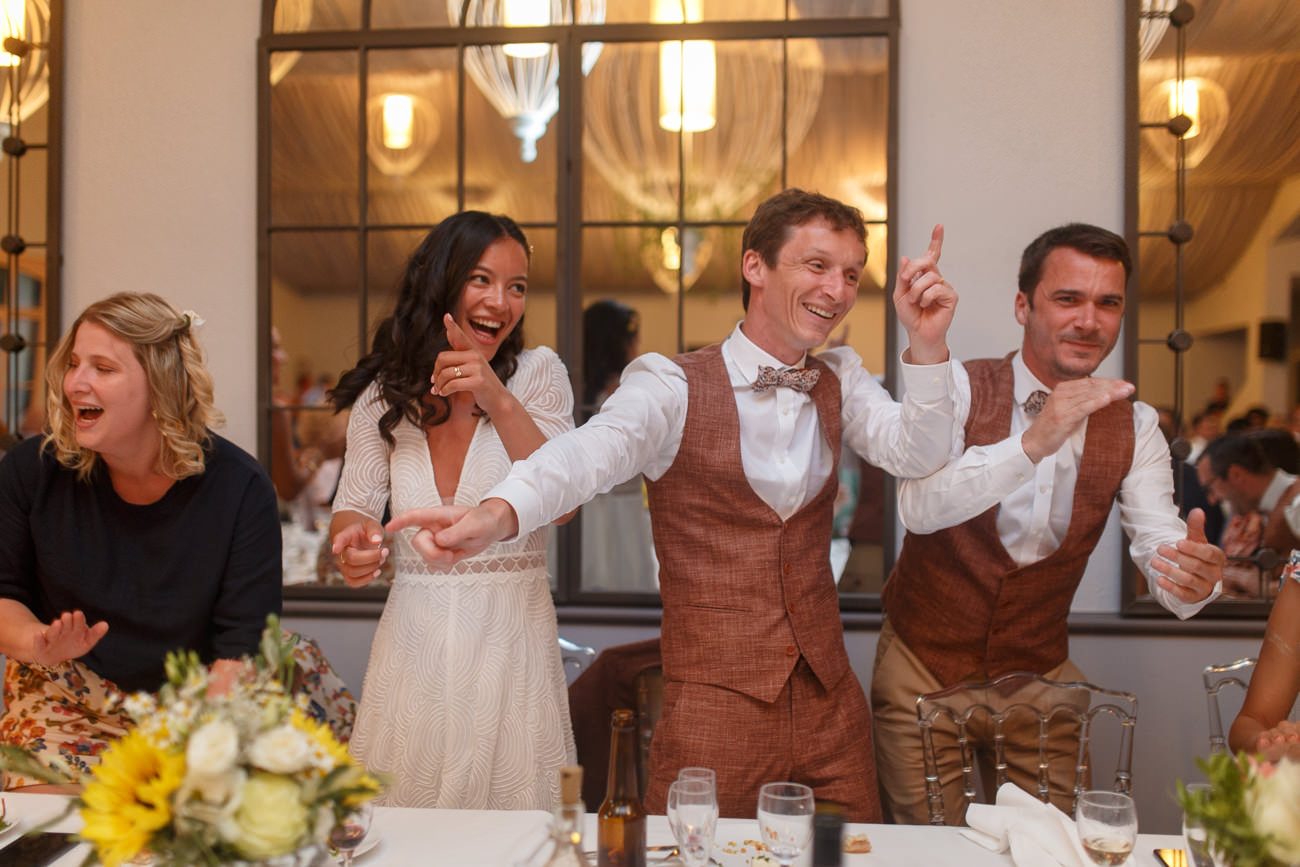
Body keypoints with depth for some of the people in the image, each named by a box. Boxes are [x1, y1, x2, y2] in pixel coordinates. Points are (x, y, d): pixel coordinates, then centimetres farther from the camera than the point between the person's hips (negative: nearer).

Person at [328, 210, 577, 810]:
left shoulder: (538, 373, -2)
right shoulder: (385, 392, 5)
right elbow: (354, 505, 4)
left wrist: (500, 402, -23)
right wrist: (352, 538, -19)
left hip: (512, 637, -1)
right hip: (414, 639, 2)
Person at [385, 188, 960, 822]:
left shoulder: (842, 381, 9)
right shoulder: (672, 387, -10)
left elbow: (917, 456, -4)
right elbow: (593, 450, -27)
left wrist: (926, 343, -19)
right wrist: (496, 515, -46)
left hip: (831, 700, 5)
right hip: (714, 706, -5)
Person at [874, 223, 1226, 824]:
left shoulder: (1134, 426, -1)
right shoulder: (958, 388, -12)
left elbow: (1161, 546, -12)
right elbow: (918, 507, -30)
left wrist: (1193, 579, -36)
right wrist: (1032, 443, -43)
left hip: (1039, 674, 3)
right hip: (923, 668, -2)